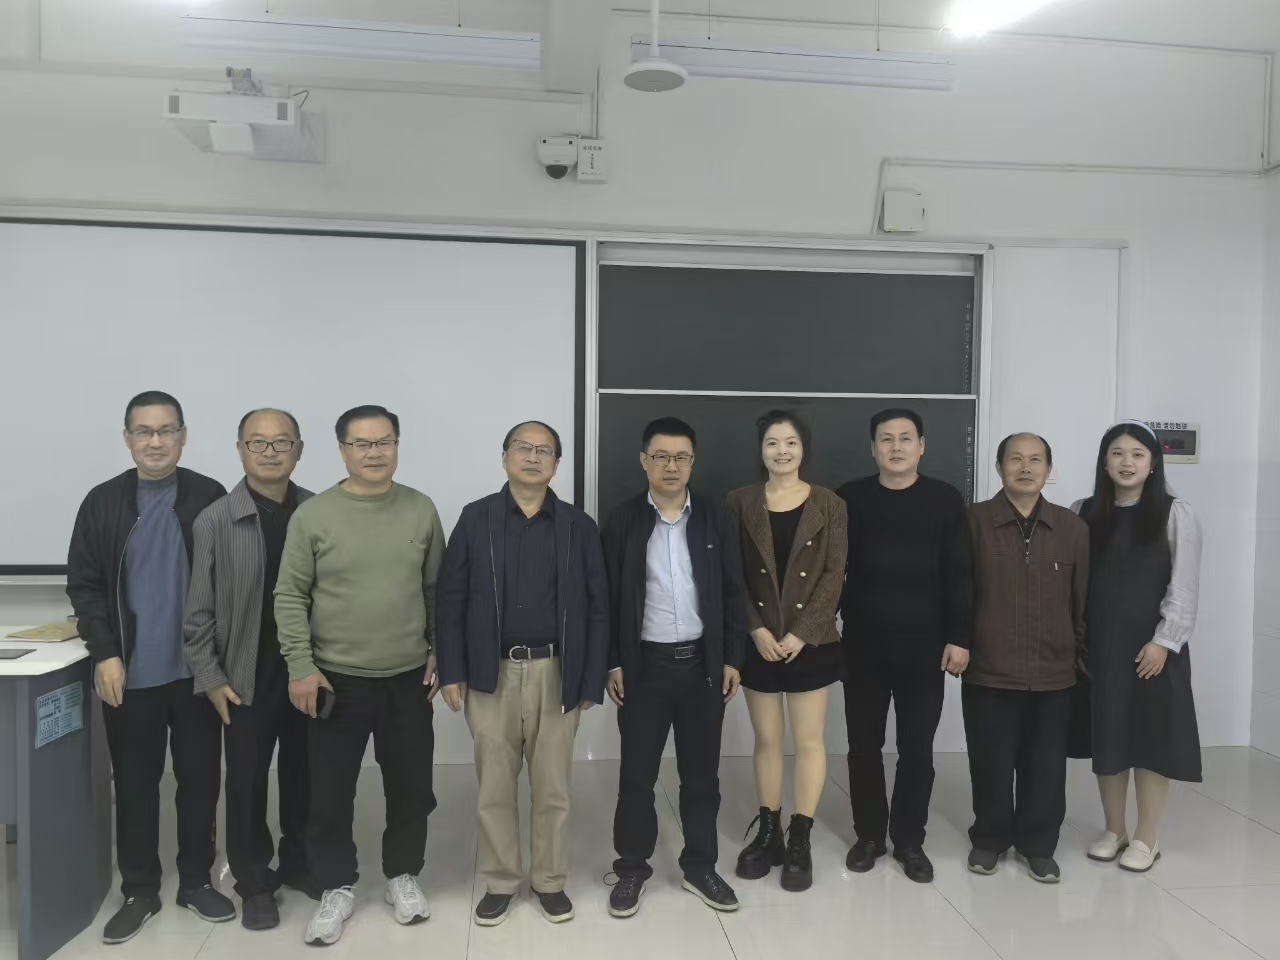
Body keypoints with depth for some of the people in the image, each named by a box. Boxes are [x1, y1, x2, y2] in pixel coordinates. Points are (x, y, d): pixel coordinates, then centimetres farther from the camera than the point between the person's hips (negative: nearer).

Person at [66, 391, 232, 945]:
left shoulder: (210, 499, -2)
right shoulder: (103, 502, 1)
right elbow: (83, 584, 1)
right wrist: (104, 653, -8)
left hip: (197, 669, 0)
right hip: (129, 673, 1)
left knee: (200, 779, 10)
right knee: (134, 784, 11)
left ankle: (196, 880, 27)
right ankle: (139, 891, 26)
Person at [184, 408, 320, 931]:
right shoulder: (214, 521, -5)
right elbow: (199, 611, -3)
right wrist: (210, 677, -5)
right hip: (247, 678, -1)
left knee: (304, 776, 14)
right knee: (247, 783, 9)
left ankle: (298, 863, 35)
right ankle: (254, 883, 28)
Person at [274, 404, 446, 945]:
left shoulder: (422, 510, 0)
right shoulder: (313, 515, -5)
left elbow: (437, 589, 7)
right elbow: (290, 597, -3)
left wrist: (439, 653, 5)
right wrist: (301, 666, -8)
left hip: (409, 679, 2)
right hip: (337, 681, -1)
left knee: (411, 788, 12)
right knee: (331, 793, 8)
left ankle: (403, 876, 33)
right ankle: (337, 887, 29)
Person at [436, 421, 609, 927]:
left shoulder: (579, 526, 1)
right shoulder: (475, 519, 1)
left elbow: (597, 608, 0)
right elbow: (450, 598, 0)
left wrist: (591, 680, -4)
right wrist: (451, 671, -5)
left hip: (556, 674, 0)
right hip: (491, 674, 0)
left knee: (552, 788, 11)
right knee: (494, 788, 11)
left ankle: (550, 880, 30)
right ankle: (500, 881, 30)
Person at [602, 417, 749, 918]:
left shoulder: (717, 519, 2)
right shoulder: (622, 521, -2)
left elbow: (733, 593, 4)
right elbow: (608, 598, -1)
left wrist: (732, 659, 1)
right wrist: (612, 663, -4)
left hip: (703, 663, 2)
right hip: (644, 665, -1)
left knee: (701, 773, 11)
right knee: (637, 774, 7)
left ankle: (700, 866, 28)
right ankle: (632, 868, 24)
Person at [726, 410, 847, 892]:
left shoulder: (830, 505, -1)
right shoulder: (741, 502, 1)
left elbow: (834, 575, -5)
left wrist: (801, 633, -12)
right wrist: (757, 629, -11)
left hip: (811, 641, -1)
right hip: (758, 641, 1)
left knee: (808, 741, 5)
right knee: (766, 740, 10)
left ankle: (799, 843, 16)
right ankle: (768, 834, 23)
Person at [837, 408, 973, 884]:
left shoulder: (945, 500, -1)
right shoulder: (850, 499, 1)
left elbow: (960, 575, -1)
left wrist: (958, 637, -4)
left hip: (924, 644, 0)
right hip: (863, 642, 1)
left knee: (917, 747, 7)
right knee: (864, 745, 9)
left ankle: (910, 840, 23)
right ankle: (869, 834, 25)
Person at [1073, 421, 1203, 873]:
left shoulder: (1175, 514, -3)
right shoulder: (1084, 514, 5)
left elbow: (1184, 587, -6)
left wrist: (1163, 641, -12)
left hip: (1152, 646, -3)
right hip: (1099, 646, 3)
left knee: (1152, 737, 4)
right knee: (1107, 736, 11)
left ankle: (1146, 839, 18)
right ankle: (1114, 830, 26)